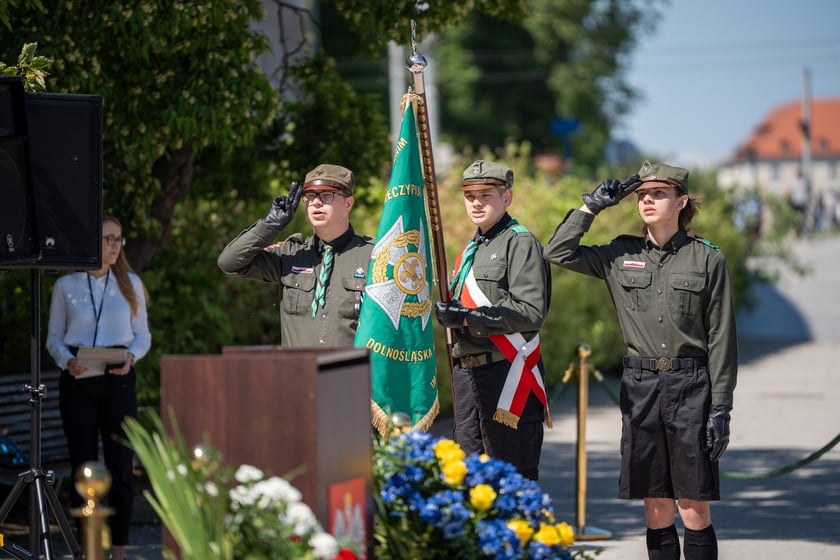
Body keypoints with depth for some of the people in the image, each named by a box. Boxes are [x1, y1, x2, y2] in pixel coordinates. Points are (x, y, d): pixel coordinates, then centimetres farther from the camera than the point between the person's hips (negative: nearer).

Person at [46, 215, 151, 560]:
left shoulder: (131, 283, 8)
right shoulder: (66, 285, 5)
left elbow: (143, 335, 11)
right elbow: (53, 337, 8)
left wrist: (131, 356, -10)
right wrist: (67, 361, -12)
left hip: (118, 380, 0)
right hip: (78, 380, 0)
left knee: (121, 465, -1)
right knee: (83, 465, 3)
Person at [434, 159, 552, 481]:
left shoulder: (520, 243, -6)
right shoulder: (471, 250, 21)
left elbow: (532, 312, -17)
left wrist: (468, 318, -18)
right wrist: (447, 314, 7)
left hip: (506, 372, -9)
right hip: (467, 375, 9)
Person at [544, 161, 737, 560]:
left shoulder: (708, 260, 0)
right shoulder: (621, 256, 9)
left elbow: (721, 340, -1)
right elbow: (558, 253, 6)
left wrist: (721, 409, -5)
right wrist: (592, 205, 4)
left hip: (691, 388, -3)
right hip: (640, 388, 3)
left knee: (694, 510, -3)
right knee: (656, 509, 6)